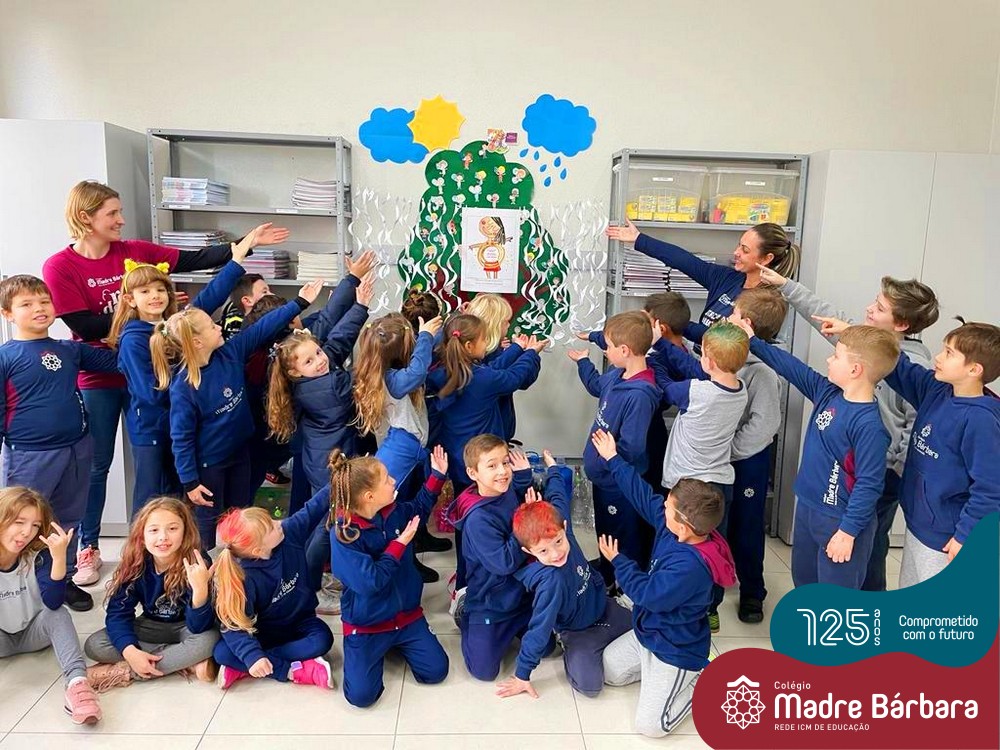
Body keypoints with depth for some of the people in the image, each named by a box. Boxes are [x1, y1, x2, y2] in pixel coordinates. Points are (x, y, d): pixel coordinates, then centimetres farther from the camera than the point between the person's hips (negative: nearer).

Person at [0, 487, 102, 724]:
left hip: (34, 631, 0)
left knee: (58, 614, -31)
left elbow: (53, 602, -31)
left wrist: (59, 557, -44)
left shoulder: (39, 556, -18)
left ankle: (77, 682, -46)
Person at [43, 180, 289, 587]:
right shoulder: (59, 267, -8)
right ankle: (87, 548, 27)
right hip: (97, 380, -3)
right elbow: (86, 327, -16)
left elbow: (194, 260, -4)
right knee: (97, 463, 9)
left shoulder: (136, 251, 2)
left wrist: (245, 243, -11)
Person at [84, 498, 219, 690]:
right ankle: (186, 662, -18)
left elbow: (198, 628, -29)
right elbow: (118, 612, -13)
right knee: (94, 646, -17)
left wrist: (201, 589, -47)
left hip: (185, 628, -4)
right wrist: (131, 651, -30)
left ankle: (124, 672, -20)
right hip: (151, 627, 4)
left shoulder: (196, 565, -27)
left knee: (208, 641, -35)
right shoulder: (135, 565, -16)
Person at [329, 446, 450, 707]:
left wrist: (437, 475, 10)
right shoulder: (343, 535, -26)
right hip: (366, 624, -5)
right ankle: (380, 649, 16)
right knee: (361, 695, -14)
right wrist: (400, 544, -24)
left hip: (406, 614, 5)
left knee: (436, 671, -5)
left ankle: (396, 642, 22)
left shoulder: (394, 511, -7)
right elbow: (370, 582, -29)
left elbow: (419, 509, 18)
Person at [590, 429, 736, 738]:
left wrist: (617, 561, -11)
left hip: (676, 650, -9)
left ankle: (700, 679, 10)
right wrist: (613, 459, 4)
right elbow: (643, 495, -3)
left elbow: (646, 594, -26)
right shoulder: (673, 526, -14)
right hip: (649, 632, 9)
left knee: (649, 724, -8)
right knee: (607, 671, 17)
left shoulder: (690, 567, -38)